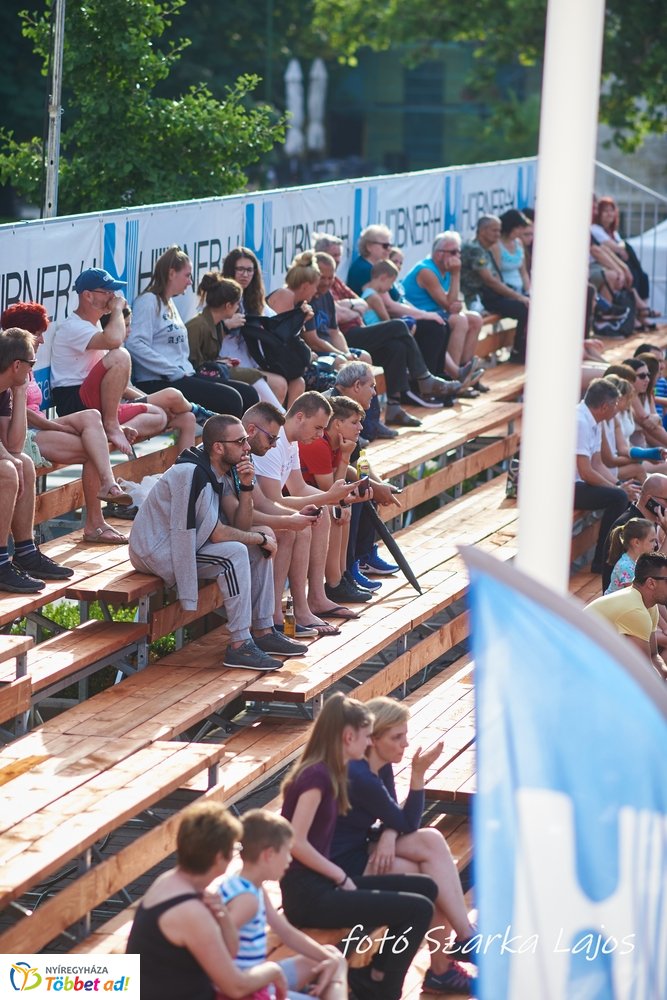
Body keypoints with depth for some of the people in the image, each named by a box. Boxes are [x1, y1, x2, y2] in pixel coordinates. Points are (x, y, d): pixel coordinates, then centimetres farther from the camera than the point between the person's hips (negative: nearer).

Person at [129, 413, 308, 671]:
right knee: (235, 553, -28)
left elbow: (240, 526, 2)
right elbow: (216, 533, -25)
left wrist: (246, 487, -13)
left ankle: (264, 632, 9)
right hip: (155, 551, -10)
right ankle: (239, 646, -25)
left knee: (259, 548, 5)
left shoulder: (222, 472, 5)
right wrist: (261, 538, -12)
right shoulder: (193, 473, -25)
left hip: (182, 543, 10)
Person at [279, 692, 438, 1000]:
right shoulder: (317, 776, -16)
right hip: (308, 896, -10)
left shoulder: (329, 773, 13)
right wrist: (342, 877, -13)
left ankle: (367, 975, 12)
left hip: (322, 884, 10)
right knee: (418, 909, -14)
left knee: (425, 888, 9)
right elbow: (296, 843, -22)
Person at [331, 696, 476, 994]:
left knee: (432, 840, -12)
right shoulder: (358, 777, -24)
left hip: (362, 848, 9)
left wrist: (388, 835, -15)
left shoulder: (381, 767, 4)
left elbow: (394, 818, 8)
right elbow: (408, 824, -15)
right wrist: (418, 773, -21)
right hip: (342, 864, -9)